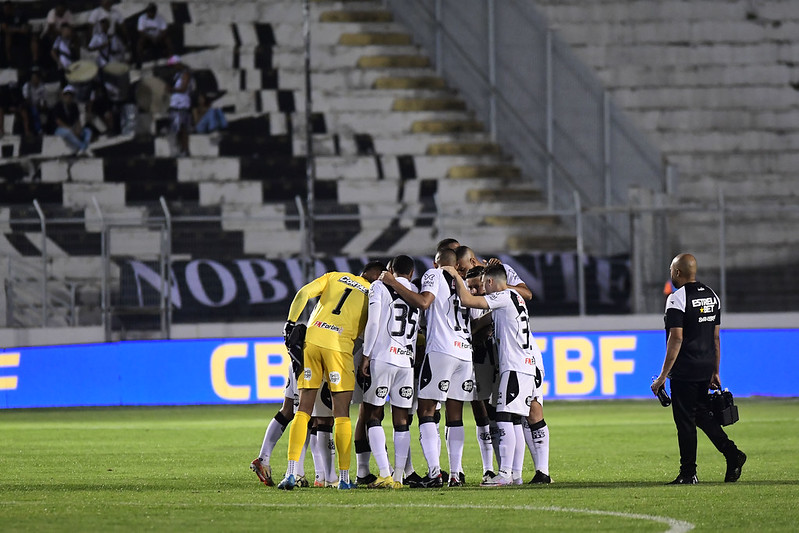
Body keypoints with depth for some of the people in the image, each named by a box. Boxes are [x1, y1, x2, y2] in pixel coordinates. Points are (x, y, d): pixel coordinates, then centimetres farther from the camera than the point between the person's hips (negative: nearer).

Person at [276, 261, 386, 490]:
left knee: (304, 409, 6)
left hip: (311, 340, 2)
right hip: (339, 346, -2)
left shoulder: (335, 277, 17)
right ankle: (344, 477, 3)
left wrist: (291, 322, 8)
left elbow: (303, 293, 5)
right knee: (341, 414, 5)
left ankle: (291, 473, -3)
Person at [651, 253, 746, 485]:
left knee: (685, 422, -1)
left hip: (684, 371, -7)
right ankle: (732, 453, 3)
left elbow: (676, 339, -19)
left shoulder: (677, 299, -13)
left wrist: (663, 376, -17)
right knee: (702, 415, 18)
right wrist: (715, 372, 20)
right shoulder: (712, 296, 11)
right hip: (705, 370, 7)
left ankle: (688, 473, 2)